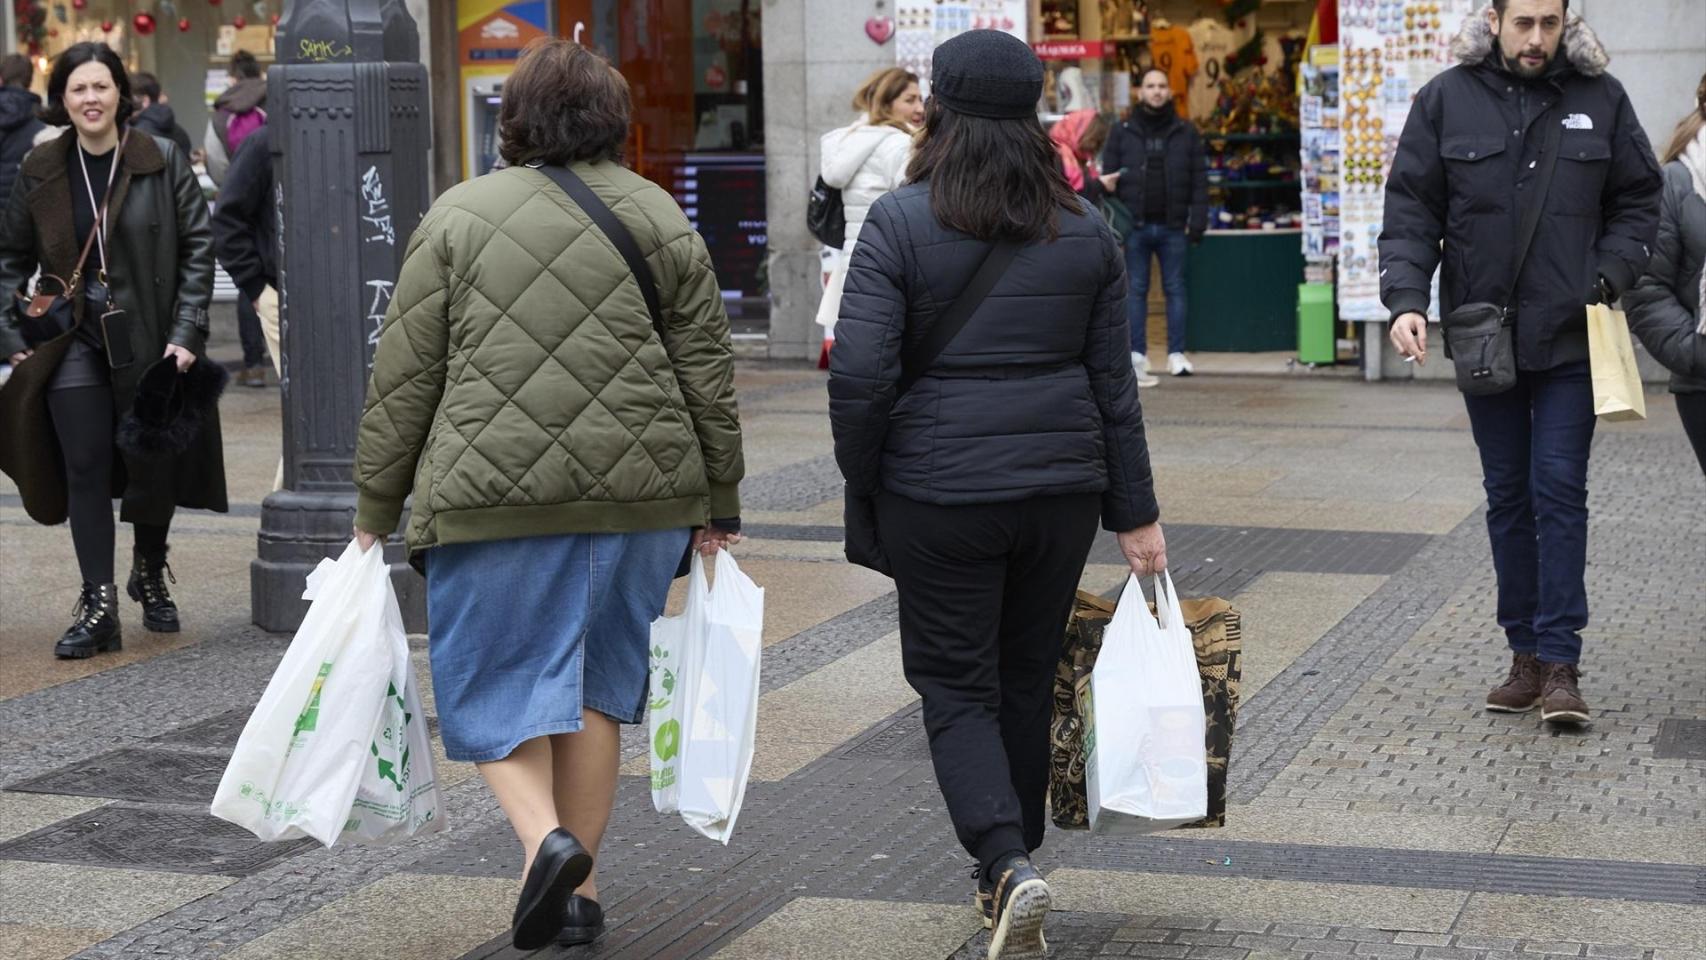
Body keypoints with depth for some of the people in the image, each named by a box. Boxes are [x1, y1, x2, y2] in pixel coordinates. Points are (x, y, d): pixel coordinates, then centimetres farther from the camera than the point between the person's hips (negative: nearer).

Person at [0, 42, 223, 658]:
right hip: (75, 342, 1)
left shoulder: (162, 162, -5)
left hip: (151, 341, -1)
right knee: (86, 470, -4)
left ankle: (150, 574, 35)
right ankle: (98, 606, -3)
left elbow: (197, 248, -3)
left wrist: (187, 333, -10)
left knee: (154, 465, 10)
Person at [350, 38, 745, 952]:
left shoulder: (457, 217, 2)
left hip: (493, 494, -2)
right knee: (597, 680, 13)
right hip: (636, 494, 3)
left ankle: (546, 835, -14)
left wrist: (375, 510, 10)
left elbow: (403, 380, 2)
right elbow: (708, 371, 7)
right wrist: (718, 505, 14)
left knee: (494, 683, 8)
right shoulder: (658, 216, 7)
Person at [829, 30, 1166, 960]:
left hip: (939, 492, -4)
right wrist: (1136, 514, 10)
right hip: (1062, 488, 4)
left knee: (956, 686, 7)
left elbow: (859, 373, -16)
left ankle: (1007, 865, -13)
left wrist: (865, 485, 0)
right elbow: (1112, 382, 6)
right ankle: (1009, 873, 30)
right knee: (1028, 678, 18)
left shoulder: (899, 222, -9)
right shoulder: (1085, 229, 4)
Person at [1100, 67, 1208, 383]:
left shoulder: (1186, 134, 6)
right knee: (1136, 290, 4)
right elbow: (1109, 181, 3)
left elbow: (1199, 182, 4)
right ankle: (1137, 356, 8)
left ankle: (1177, 353, 8)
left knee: (1175, 289, 4)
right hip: (1136, 226, 0)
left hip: (1172, 227, 0)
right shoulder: (1122, 133, 5)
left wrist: (1197, 223, -5)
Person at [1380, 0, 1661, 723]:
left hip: (1570, 338, -1)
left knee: (1559, 491, -5)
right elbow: (1410, 210, -1)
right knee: (1508, 496, 9)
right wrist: (1405, 299, -14)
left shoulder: (1601, 98, 1)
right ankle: (1525, 656, 18)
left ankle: (1560, 664, -1)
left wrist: (1608, 279, -7)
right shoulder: (1445, 101, 0)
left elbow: (1638, 201, 8)